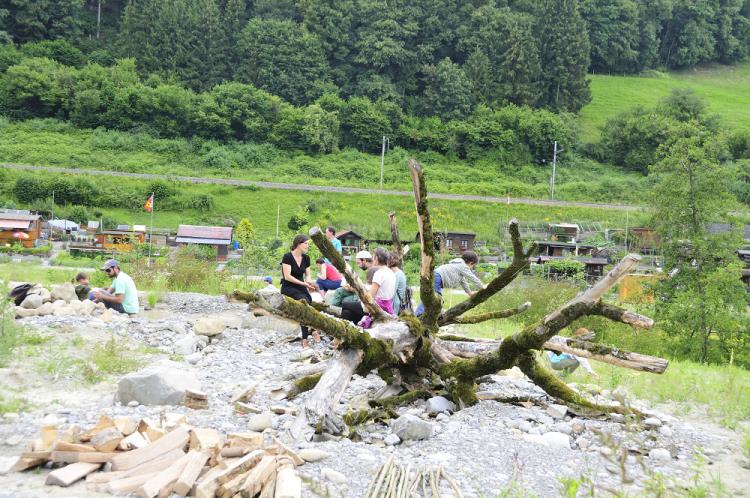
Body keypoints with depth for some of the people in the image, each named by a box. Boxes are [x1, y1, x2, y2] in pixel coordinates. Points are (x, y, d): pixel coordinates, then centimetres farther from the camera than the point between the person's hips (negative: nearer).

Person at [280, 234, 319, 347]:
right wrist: (304, 283, -23)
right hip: (288, 288, -6)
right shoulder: (287, 257, -11)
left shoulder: (306, 258, 8)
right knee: (305, 301, -31)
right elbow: (287, 276, -17)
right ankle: (305, 339, -29)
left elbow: (307, 275, 12)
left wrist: (309, 282, -12)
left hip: (300, 287, 6)